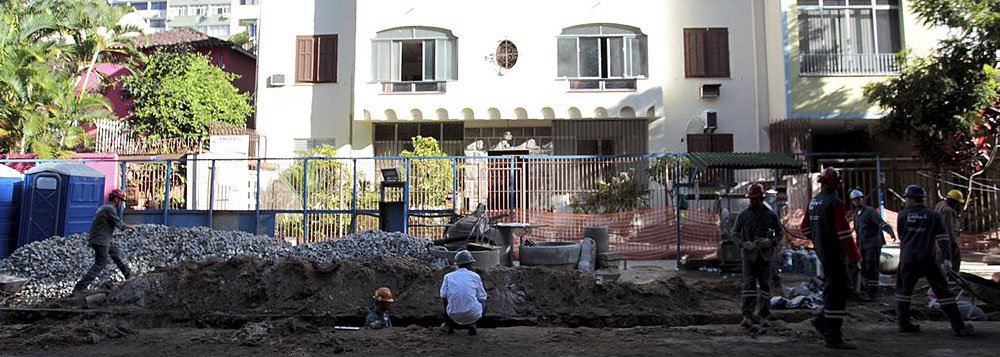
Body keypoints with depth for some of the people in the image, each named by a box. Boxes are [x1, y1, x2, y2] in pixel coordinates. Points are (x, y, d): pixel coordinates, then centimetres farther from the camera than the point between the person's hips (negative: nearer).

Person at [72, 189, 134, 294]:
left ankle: (129, 276, 27)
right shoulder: (110, 209, -15)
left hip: (104, 240, 10)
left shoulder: (105, 207, 16)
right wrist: (127, 226, 7)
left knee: (118, 254, 18)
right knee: (100, 264, -6)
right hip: (100, 241, -10)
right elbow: (119, 224, -13)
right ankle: (80, 287, -6)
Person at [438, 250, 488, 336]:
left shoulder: (448, 276, 10)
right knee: (483, 303, 30)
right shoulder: (475, 276, 7)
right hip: (473, 315, -2)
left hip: (454, 315, 2)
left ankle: (449, 325, 23)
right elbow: (482, 298, 8)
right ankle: (471, 325, 7)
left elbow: (443, 297, 5)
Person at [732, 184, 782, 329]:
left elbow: (779, 232, 9)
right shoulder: (743, 215, 4)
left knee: (765, 286, 8)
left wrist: (771, 242, -11)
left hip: (765, 255, 1)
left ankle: (764, 316, 19)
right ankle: (747, 316, -13)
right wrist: (744, 243, -12)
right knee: (749, 285, -10)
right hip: (749, 255, -1)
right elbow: (735, 233, 7)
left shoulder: (770, 215, 4)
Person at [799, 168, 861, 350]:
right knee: (837, 292, -4)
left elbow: (805, 227, 17)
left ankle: (822, 321, 22)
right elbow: (844, 233, -19)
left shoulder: (814, 200, 10)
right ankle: (833, 337, -1)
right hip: (834, 253, -9)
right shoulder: (835, 203, -16)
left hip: (822, 251, 9)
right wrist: (854, 256, -14)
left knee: (842, 289, 19)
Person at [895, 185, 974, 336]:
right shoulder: (934, 215, 4)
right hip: (928, 260, 0)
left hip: (907, 260, 0)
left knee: (903, 289, 13)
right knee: (942, 291, 5)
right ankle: (959, 327, 5)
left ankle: (904, 323, 16)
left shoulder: (903, 214, 3)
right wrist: (947, 258, -7)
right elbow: (943, 238, -4)